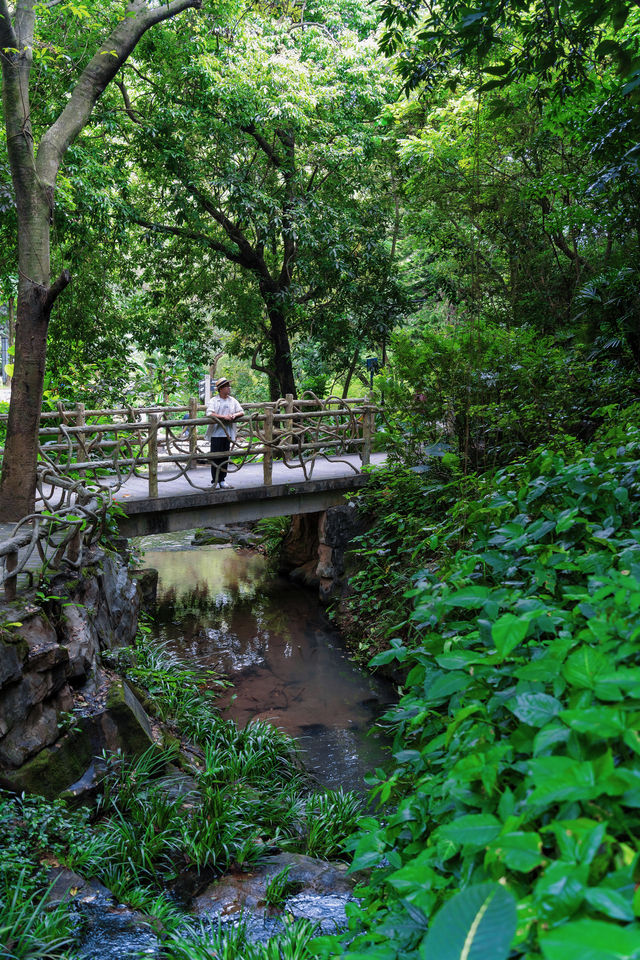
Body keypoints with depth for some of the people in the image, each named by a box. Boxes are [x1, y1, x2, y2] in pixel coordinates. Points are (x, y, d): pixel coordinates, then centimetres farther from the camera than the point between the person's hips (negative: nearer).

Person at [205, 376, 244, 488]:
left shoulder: (232, 400, 11)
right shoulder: (213, 401, -2)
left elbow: (242, 412, 10)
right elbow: (209, 414, -15)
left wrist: (234, 415, -11)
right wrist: (224, 417, -22)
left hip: (228, 433, 4)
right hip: (216, 433, -4)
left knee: (225, 457, 8)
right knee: (215, 457, -2)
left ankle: (222, 480, 16)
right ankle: (215, 481, 5)